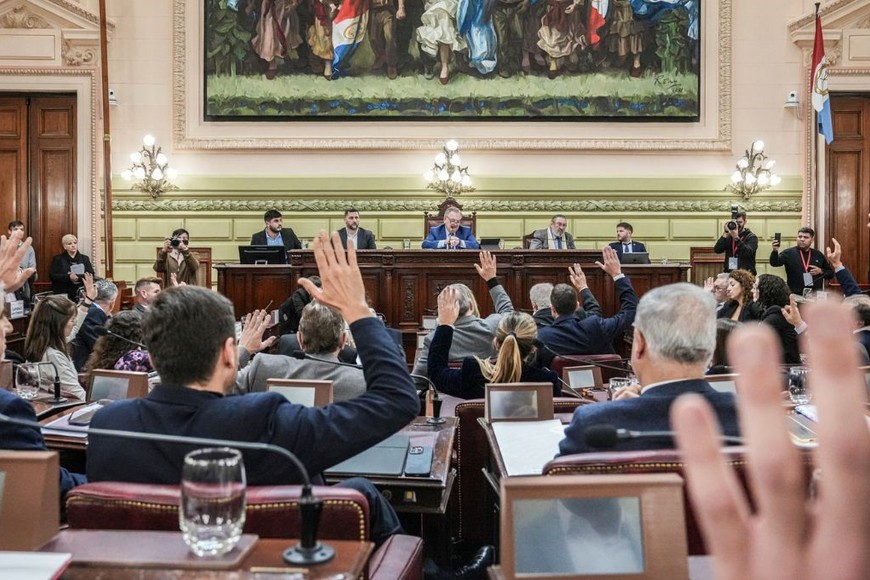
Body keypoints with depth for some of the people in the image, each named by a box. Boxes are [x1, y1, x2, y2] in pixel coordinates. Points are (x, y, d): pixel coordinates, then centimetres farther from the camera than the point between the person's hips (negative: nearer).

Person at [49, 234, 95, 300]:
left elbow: (91, 275, 1)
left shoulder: (84, 258, 12)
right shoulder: (57, 259, 8)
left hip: (81, 293, 1)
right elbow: (52, 275, -3)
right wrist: (69, 277, -17)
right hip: (62, 294, -1)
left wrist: (78, 277, -17)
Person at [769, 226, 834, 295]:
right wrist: (775, 251, -33)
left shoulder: (818, 255, 11)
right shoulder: (788, 253, 2)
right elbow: (775, 263, -14)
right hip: (795, 295, -3)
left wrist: (821, 271, -4)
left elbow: (831, 273, 17)